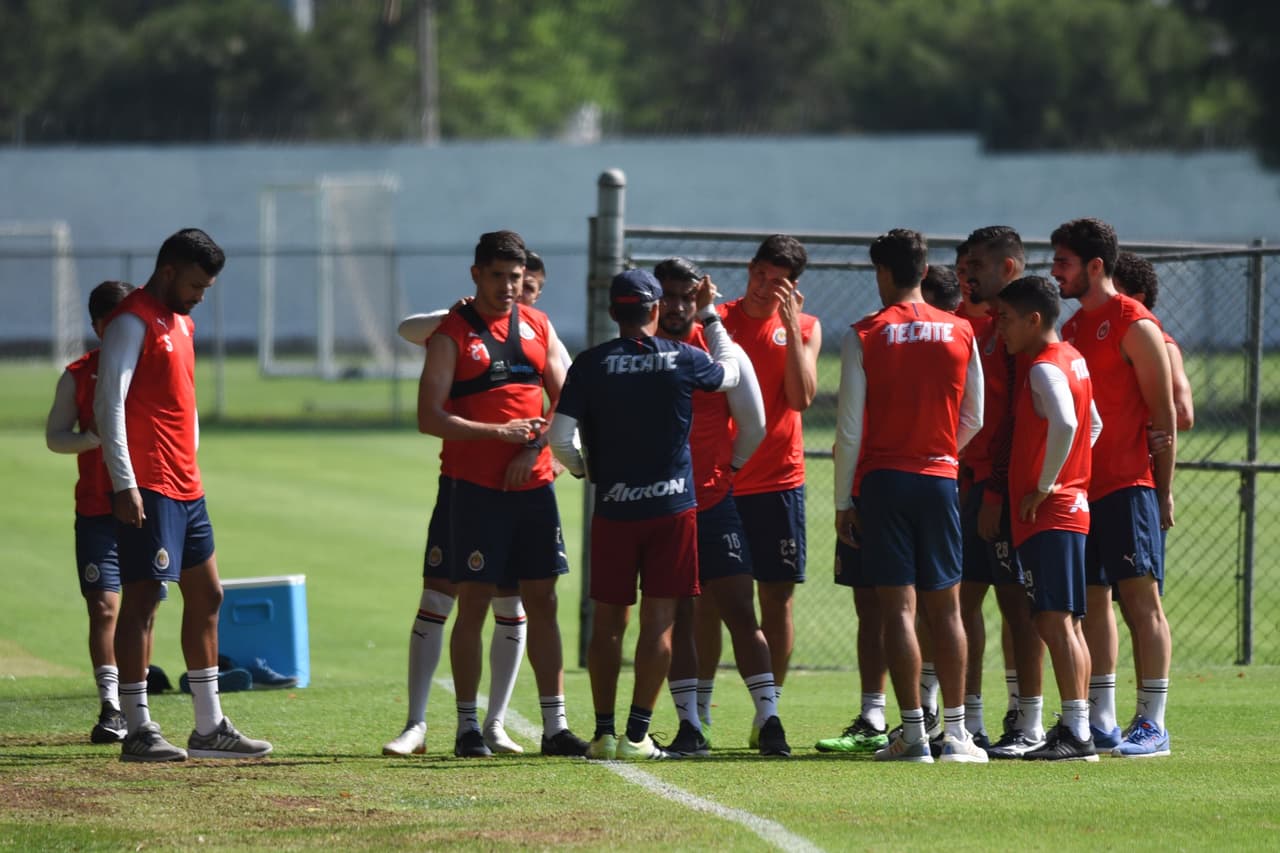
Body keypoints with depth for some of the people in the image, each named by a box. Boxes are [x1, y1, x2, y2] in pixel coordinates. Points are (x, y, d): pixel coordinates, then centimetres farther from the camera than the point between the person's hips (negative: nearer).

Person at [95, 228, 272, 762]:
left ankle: (209, 728, 17)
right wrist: (125, 484, -21)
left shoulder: (181, 323, 19)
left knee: (206, 596, 12)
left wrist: (191, 471, 20)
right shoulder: (133, 322, -10)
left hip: (185, 489, 10)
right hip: (147, 491, -10)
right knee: (142, 598, -8)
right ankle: (138, 731, -7)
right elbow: (108, 404, -16)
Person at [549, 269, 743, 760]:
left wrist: (582, 470, 13)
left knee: (607, 622, 8)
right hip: (672, 507, -1)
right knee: (658, 622, 1)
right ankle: (637, 735, -3)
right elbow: (730, 371, 19)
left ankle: (604, 733, 7)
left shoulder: (590, 366, -4)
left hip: (612, 511, 1)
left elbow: (560, 438, -7)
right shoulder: (682, 360, -2)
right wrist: (709, 316, 29)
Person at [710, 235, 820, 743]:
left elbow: (801, 397, -8)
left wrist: (790, 325, -13)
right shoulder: (716, 320, 4)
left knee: (777, 597, 1)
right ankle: (699, 713, 3)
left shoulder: (804, 329, 6)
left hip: (777, 480, 1)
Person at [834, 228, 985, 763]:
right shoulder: (960, 333, 4)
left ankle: (913, 734, -7)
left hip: (882, 479, -2)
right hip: (939, 478, 2)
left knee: (897, 608, -3)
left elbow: (849, 428, -6)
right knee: (945, 607, 8)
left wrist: (843, 501, 0)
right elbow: (974, 419, 10)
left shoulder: (864, 336, -5)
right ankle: (956, 733, 7)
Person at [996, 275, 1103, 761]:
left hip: (1047, 514, -10)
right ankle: (1075, 727, 14)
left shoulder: (1044, 368, -14)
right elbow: (1092, 424, 26)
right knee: (1062, 624, 12)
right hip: (1070, 507, 10)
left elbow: (1065, 424, -31)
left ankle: (1077, 734, -17)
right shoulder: (1072, 358, 15)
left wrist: (1044, 486, -20)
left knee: (1056, 621, -13)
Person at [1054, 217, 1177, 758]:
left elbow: (1163, 414, -8)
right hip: (1081, 487, 8)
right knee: (1094, 601, 7)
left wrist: (1164, 492, -10)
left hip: (1128, 486, -8)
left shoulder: (1134, 325, -6)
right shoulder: (1071, 329, 17)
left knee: (1140, 597, -8)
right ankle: (1101, 723, 10)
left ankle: (1152, 724, -8)